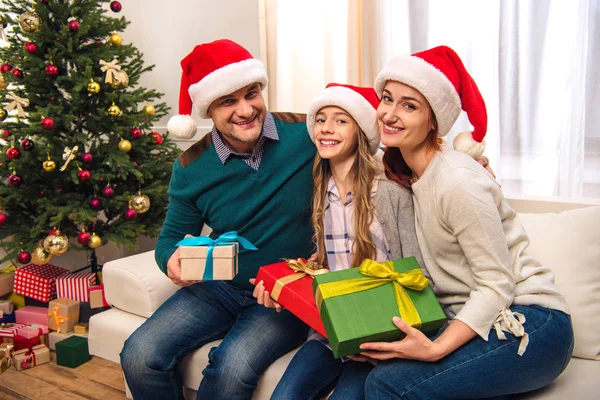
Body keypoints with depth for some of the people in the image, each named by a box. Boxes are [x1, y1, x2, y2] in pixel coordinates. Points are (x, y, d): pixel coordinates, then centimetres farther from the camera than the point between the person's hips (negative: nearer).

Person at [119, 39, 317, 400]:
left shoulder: (305, 134, -11)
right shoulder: (192, 167, -4)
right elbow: (172, 237, 6)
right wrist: (172, 259, -18)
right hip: (217, 287, 3)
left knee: (233, 367, -29)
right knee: (139, 358, -14)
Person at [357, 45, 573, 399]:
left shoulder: (458, 182, -19)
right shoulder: (407, 172, 6)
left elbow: (498, 284, -18)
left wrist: (437, 348, -28)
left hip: (529, 325, -7)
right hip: (475, 322, 7)